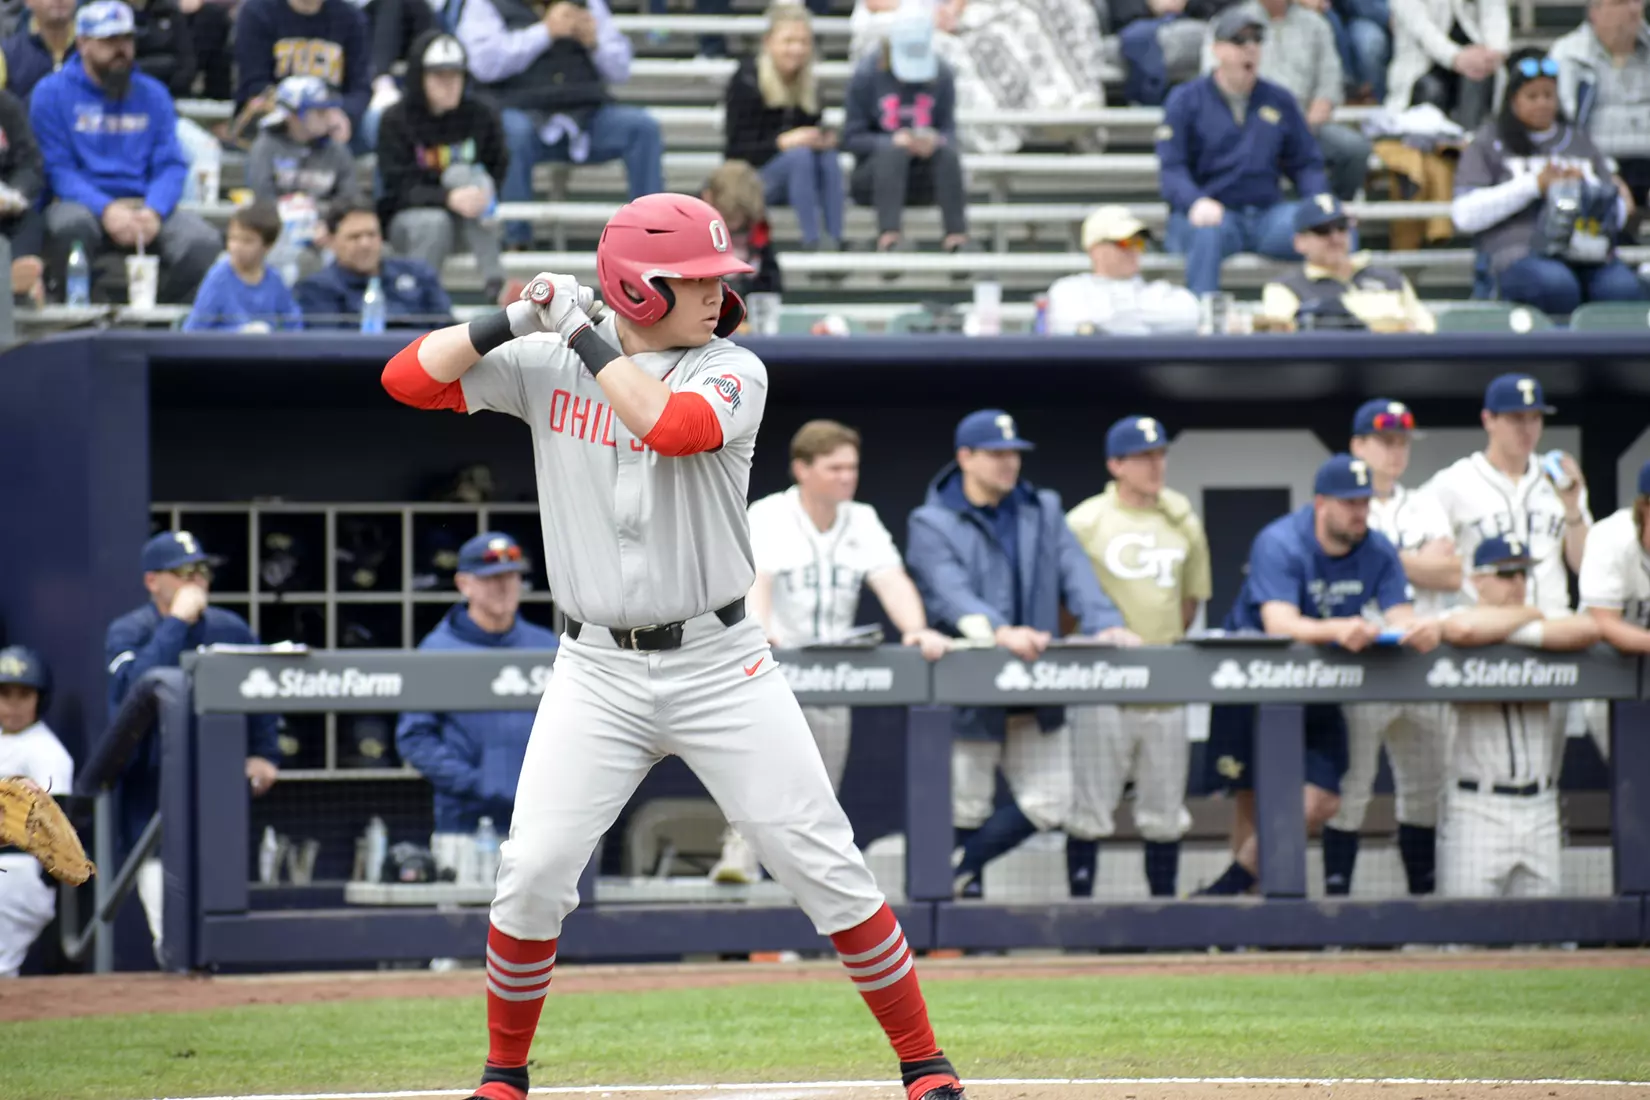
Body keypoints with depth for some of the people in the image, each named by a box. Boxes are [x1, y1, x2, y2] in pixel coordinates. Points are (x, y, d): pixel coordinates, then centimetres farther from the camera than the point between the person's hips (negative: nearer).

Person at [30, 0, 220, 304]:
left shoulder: (152, 94, 14)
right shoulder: (51, 93, 3)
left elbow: (171, 165, 7)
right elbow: (56, 168, -5)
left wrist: (153, 212, -15)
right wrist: (106, 210, -21)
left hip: (144, 205, 3)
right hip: (84, 204, -3)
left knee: (205, 244, -25)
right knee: (70, 226, -39)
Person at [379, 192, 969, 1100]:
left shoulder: (733, 372, -4)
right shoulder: (545, 365, 2)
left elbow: (673, 425, -26)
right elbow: (406, 379, -3)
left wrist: (584, 335, -17)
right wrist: (519, 319, -13)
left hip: (720, 665, -1)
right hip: (597, 673, 1)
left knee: (824, 868, -4)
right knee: (533, 874, -7)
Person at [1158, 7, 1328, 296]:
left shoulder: (1279, 100, 17)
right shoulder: (1186, 100, 6)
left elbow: (1306, 164, 17)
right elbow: (1171, 167, -4)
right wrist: (1196, 202, -25)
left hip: (1266, 215, 3)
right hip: (1211, 214, -3)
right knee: (1207, 233, -40)